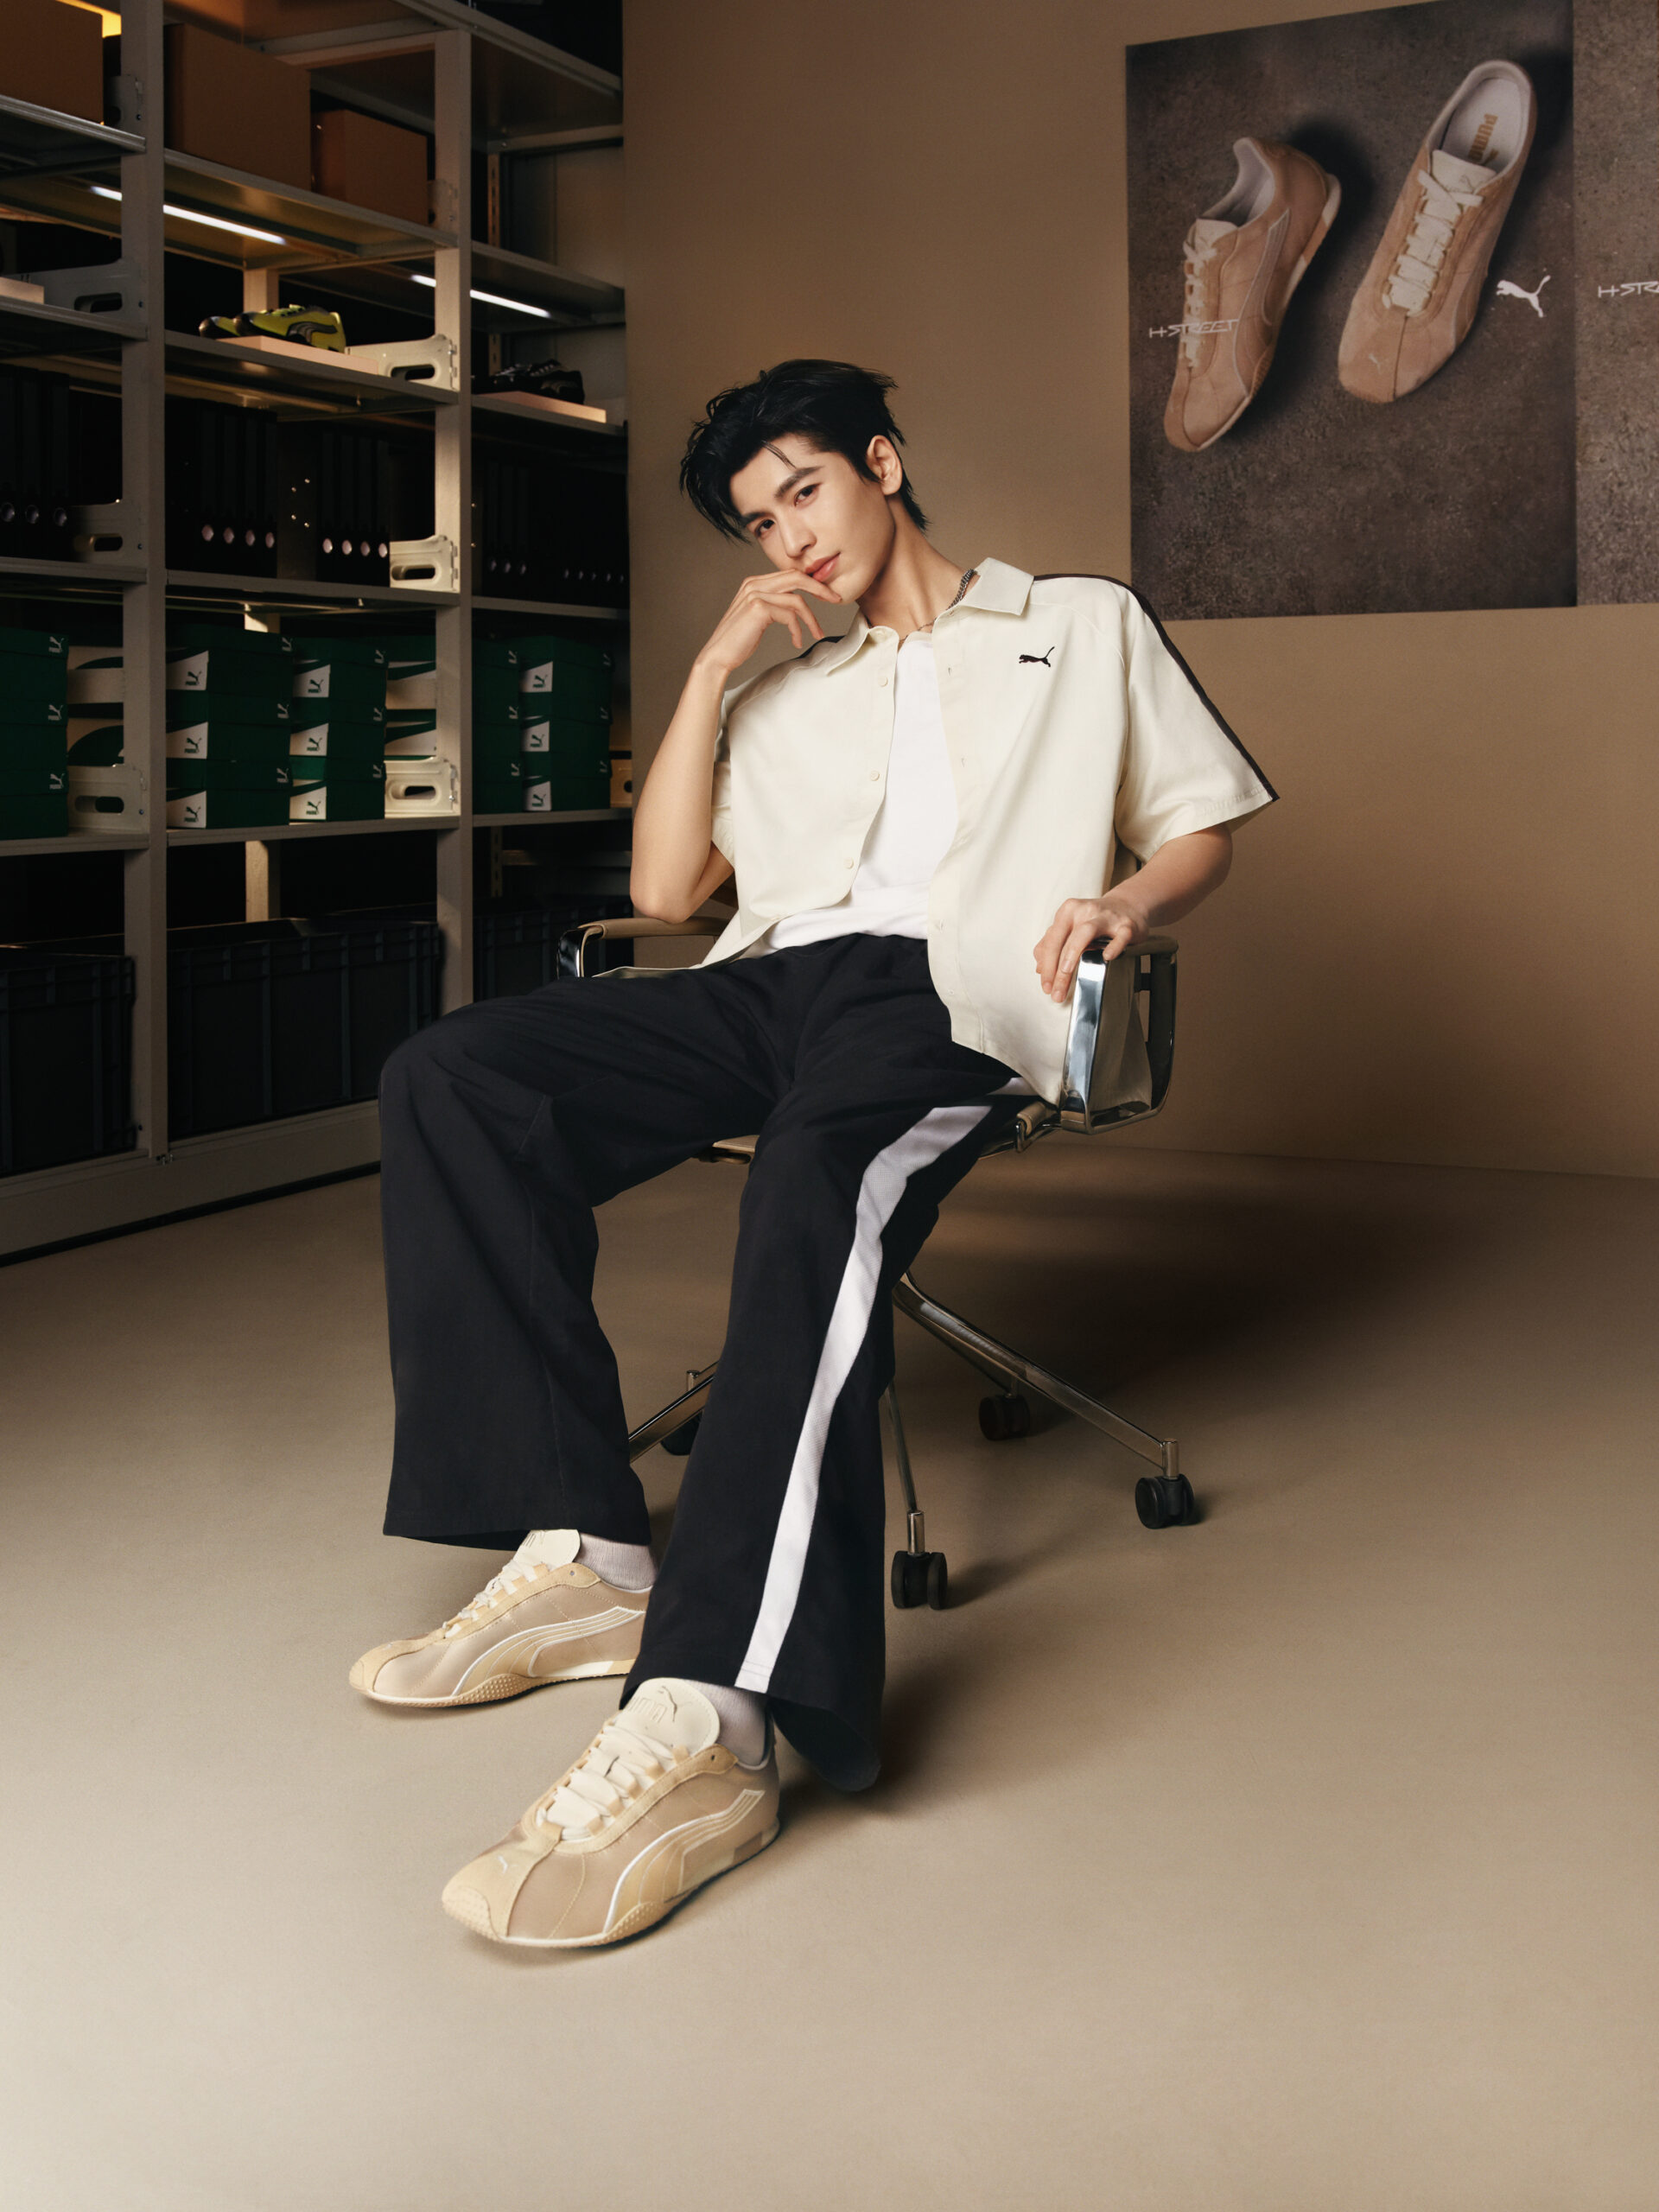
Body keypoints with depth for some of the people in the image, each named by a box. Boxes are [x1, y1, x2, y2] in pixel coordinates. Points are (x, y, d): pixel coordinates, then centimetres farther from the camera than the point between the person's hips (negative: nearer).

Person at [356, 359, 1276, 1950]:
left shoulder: (1083, 625, 23)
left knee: (818, 1182, -41)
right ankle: (582, 1554, -25)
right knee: (447, 1080, -21)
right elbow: (662, 888, 22)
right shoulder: (783, 686, 32)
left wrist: (1124, 899, -6)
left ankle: (702, 1725, -52)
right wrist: (713, 667, 15)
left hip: (953, 982, -5)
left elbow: (1201, 827, 18)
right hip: (777, 979, 5)